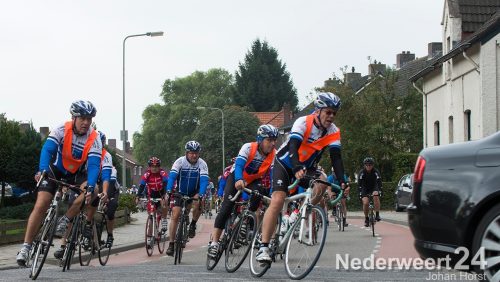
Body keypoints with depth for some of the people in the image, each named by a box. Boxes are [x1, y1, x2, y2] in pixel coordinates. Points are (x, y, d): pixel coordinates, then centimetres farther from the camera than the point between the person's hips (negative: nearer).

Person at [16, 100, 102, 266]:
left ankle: (66, 220, -5)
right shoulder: (62, 130, -22)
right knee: (40, 205, -16)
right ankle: (26, 247, -12)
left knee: (89, 191, -28)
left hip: (77, 174, 1)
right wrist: (42, 171, -49)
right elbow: (47, 149, -31)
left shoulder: (94, 139, -20)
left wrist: (90, 187, -45)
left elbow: (94, 165, -29)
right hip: (56, 169, -1)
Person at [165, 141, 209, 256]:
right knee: (175, 215, -10)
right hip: (180, 192, 1)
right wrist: (168, 192, -44)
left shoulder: (202, 164, -18)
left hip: (194, 192, 0)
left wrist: (201, 195, -46)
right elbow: (172, 177, -28)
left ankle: (193, 225, -7)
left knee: (198, 203, -33)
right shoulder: (180, 161, -18)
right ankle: (171, 244, -3)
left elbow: (204, 180, -30)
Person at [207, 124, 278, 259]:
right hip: (236, 178, -3)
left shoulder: (274, 155, -20)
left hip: (254, 181, 3)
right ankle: (214, 243, -13)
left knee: (260, 192, -31)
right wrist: (239, 180, -60)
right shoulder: (248, 147, -28)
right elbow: (239, 165, -40)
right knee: (227, 207, -16)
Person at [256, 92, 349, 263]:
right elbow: (293, 147, -37)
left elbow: (336, 158, -18)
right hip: (285, 163, -4)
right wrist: (297, 170, -54)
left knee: (322, 182, -28)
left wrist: (342, 181, -33)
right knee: (277, 201, -21)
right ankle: (263, 248, -23)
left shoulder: (333, 132, -11)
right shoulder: (303, 123, -24)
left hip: (307, 167, 4)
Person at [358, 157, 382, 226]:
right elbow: (359, 184, -24)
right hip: (365, 189, 0)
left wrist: (379, 191, -38)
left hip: (374, 188, 0)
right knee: (365, 203, -20)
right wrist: (360, 193, -36)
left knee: (376, 196, -32)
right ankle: (366, 219, 2)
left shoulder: (376, 172, -18)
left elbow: (379, 182, -24)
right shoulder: (362, 172, -19)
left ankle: (377, 215, -26)